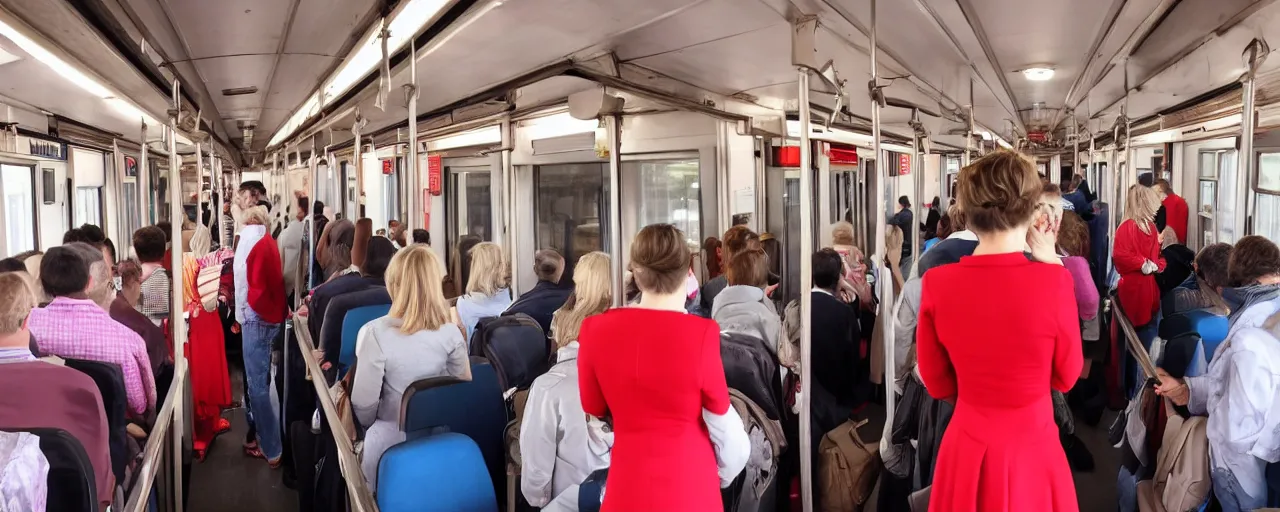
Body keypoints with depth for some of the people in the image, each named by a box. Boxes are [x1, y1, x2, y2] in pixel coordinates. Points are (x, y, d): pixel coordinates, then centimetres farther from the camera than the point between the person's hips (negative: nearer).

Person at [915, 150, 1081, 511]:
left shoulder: (937, 282, -12)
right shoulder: (1053, 280, -18)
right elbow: (1067, 376, -1)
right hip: (1031, 449, -1)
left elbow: (937, 384, -1)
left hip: (967, 448, 2)